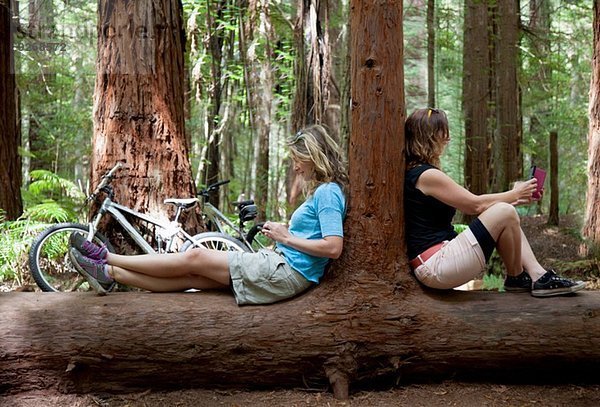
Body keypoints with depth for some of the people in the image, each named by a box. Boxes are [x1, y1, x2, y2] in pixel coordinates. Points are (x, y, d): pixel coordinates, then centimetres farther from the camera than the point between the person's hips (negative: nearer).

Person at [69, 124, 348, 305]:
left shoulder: (328, 192, -12)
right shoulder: (320, 192, 19)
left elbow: (333, 248, -23)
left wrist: (286, 238, -15)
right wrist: (282, 233, 5)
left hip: (285, 272, -9)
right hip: (280, 269, 9)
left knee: (195, 258, -5)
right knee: (191, 277, 3)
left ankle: (106, 258, 3)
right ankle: (108, 273, 3)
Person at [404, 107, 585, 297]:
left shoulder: (415, 173, 17)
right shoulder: (427, 175, -14)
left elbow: (469, 206, 16)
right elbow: (476, 204, -11)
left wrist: (513, 199, 10)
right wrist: (515, 194, 3)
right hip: (434, 265, -11)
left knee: (506, 212, 9)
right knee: (505, 214, -17)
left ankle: (539, 276, 0)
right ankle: (516, 278, 4)